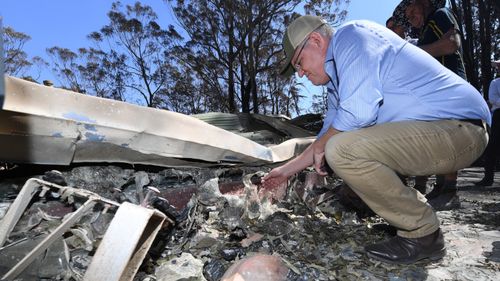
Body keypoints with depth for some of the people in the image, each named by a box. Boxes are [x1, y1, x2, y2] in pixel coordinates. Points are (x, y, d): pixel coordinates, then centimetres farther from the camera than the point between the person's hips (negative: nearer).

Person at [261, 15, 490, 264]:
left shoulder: (351, 36, -12)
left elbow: (359, 111, -27)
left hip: (458, 126, -10)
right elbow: (328, 135, 22)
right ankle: (415, 217, 14)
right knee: (338, 145, 16)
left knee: (342, 150, -25)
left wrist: (320, 145, -8)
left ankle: (423, 235, -6)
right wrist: (287, 170, 24)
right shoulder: (337, 79, 17)